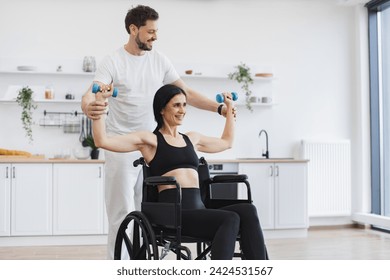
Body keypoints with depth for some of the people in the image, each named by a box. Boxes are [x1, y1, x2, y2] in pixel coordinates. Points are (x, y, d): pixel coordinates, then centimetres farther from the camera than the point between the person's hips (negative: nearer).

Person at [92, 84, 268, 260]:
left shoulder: (191, 138, 24)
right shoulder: (149, 139, 6)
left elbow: (227, 142, 41)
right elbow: (102, 141, -3)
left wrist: (229, 107, 43)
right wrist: (99, 101, -6)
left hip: (200, 210, 6)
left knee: (247, 210, -26)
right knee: (230, 219, -33)